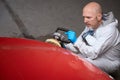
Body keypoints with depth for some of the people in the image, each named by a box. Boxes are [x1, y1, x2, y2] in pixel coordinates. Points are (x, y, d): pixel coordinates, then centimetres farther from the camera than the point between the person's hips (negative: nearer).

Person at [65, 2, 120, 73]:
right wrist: (65, 47, -15)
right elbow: (80, 42, 1)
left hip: (109, 62, -7)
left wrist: (75, 41, -32)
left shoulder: (109, 31, -29)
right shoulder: (91, 25, -6)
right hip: (97, 55, 7)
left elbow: (93, 54, -32)